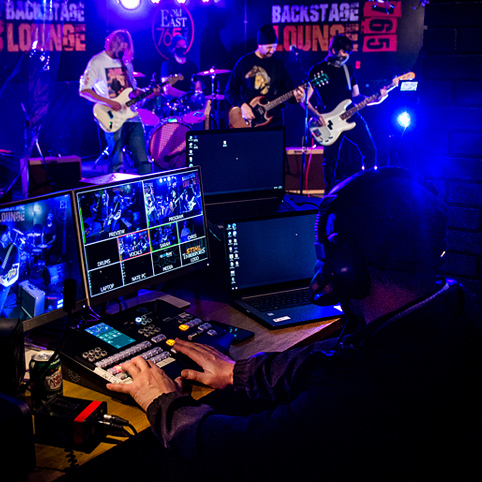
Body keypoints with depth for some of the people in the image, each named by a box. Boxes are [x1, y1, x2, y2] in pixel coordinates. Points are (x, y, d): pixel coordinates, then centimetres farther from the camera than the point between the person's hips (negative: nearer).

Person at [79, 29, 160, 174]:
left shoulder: (126, 62, 16)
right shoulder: (97, 62, -3)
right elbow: (83, 90, -9)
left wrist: (149, 93, 4)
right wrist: (109, 102, -19)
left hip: (132, 117, 6)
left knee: (143, 161, 3)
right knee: (116, 164, -3)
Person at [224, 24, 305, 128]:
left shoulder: (279, 65, 11)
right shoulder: (244, 62, 3)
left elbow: (287, 91, 12)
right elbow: (229, 91, 3)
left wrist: (295, 96, -11)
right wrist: (242, 105, -12)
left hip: (274, 119, 2)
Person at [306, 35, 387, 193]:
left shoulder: (348, 69, 16)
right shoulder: (317, 70, -1)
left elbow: (356, 97, 18)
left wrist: (376, 99, 2)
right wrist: (316, 114, -20)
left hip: (351, 116, 5)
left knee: (370, 150, -6)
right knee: (330, 160, -3)